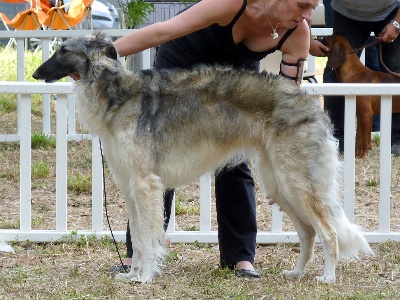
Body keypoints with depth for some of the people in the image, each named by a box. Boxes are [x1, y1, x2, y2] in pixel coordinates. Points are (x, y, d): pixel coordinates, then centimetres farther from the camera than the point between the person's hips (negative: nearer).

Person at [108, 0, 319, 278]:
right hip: (182, 59, -3)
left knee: (235, 161, -4)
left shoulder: (298, 34, -27)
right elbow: (164, 31, -39)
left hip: (237, 68, 3)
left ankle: (241, 256, 2)